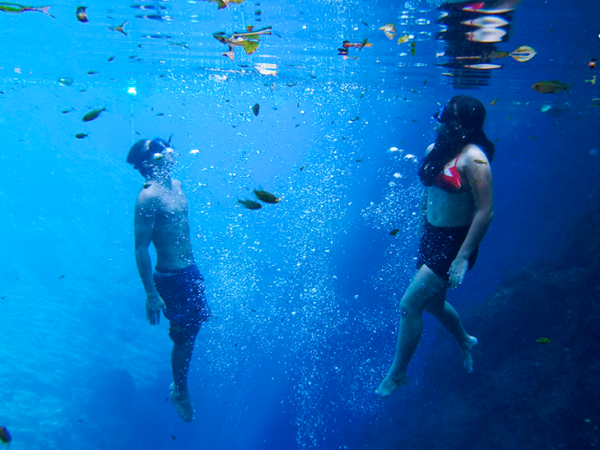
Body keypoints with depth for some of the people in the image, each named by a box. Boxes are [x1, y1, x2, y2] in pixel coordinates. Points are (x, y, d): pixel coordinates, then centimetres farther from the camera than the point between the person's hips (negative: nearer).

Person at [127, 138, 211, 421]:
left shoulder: (176, 185, 7)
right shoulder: (148, 196, -20)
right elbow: (141, 249, -19)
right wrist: (151, 294, -19)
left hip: (191, 271, 8)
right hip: (170, 278, -8)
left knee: (195, 326, 19)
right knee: (184, 338, 7)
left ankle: (179, 382, 41)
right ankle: (180, 392, 32)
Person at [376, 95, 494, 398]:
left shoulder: (473, 158, -20)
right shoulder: (434, 150, 5)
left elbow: (486, 211, -22)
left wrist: (463, 258, -23)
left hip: (455, 242, -8)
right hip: (431, 237, 8)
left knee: (409, 305, -7)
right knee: (432, 303, 22)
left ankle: (397, 373, 14)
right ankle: (465, 342, 52)